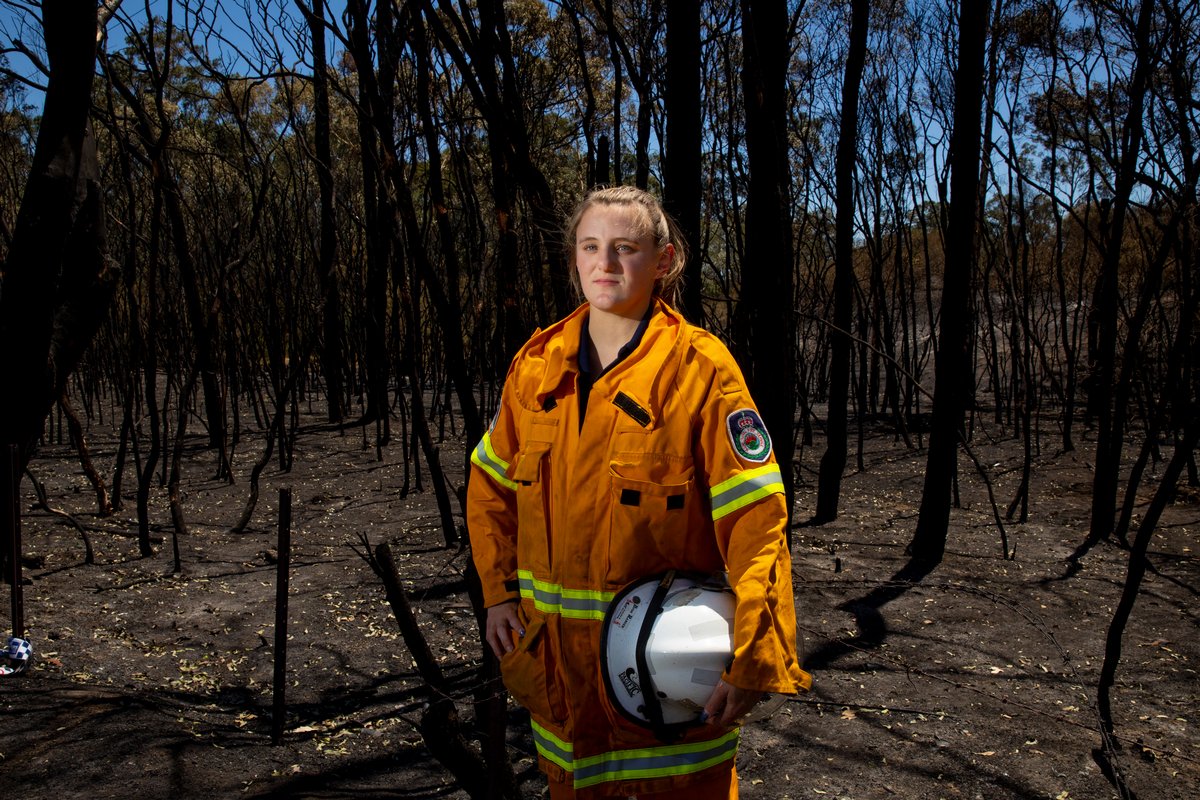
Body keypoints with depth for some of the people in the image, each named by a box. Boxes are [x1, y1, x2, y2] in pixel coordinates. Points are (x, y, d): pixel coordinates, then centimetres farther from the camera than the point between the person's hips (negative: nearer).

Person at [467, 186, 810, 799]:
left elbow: (755, 519, -16)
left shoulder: (700, 367, -13)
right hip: (556, 653, 5)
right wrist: (498, 590, 5)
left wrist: (753, 662, -19)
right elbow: (491, 484, 12)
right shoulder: (538, 364, 1)